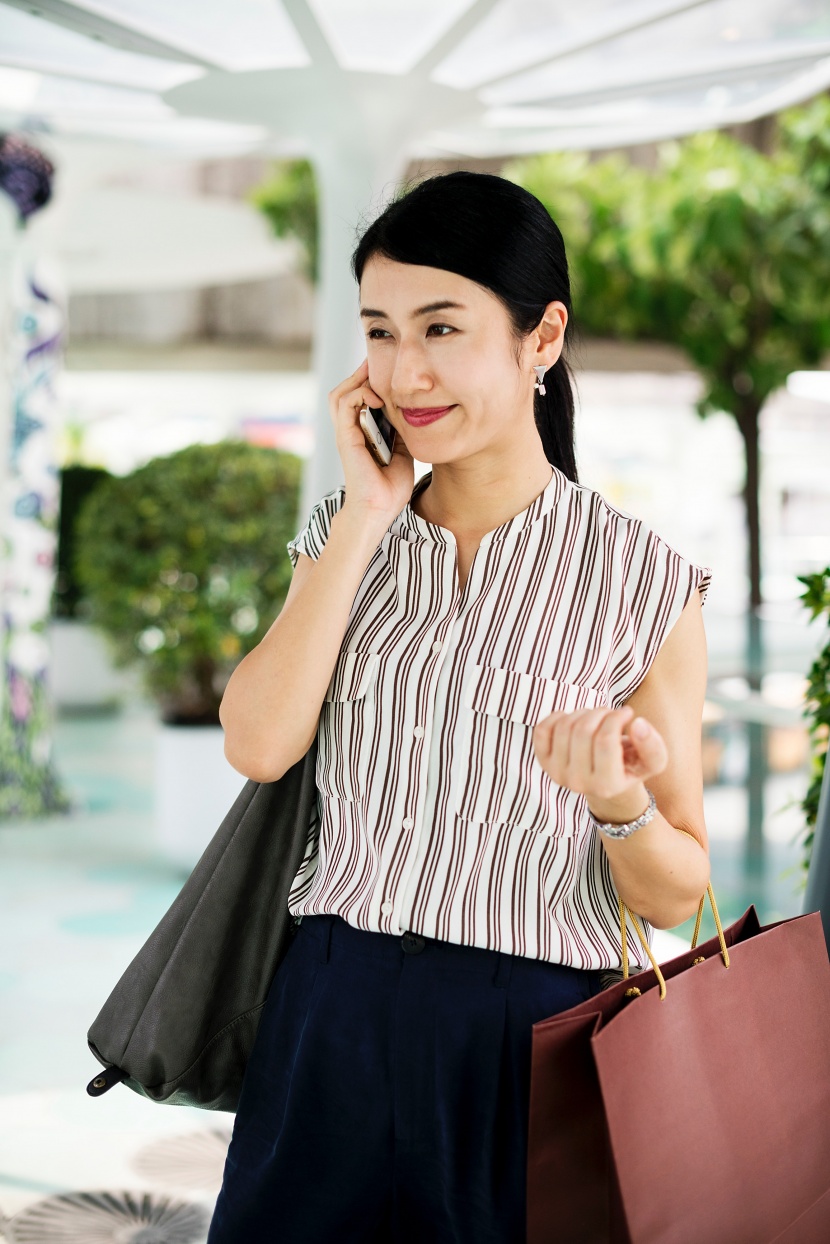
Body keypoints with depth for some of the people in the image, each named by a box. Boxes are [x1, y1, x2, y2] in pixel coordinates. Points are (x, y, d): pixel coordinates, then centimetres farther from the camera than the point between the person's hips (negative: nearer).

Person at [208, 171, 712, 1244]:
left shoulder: (643, 583, -5)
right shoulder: (346, 535, 7)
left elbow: (676, 896, -1)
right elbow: (258, 743, -11)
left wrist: (621, 807, -23)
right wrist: (365, 516, -8)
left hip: (534, 1036, -3)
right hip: (331, 1022, 3)